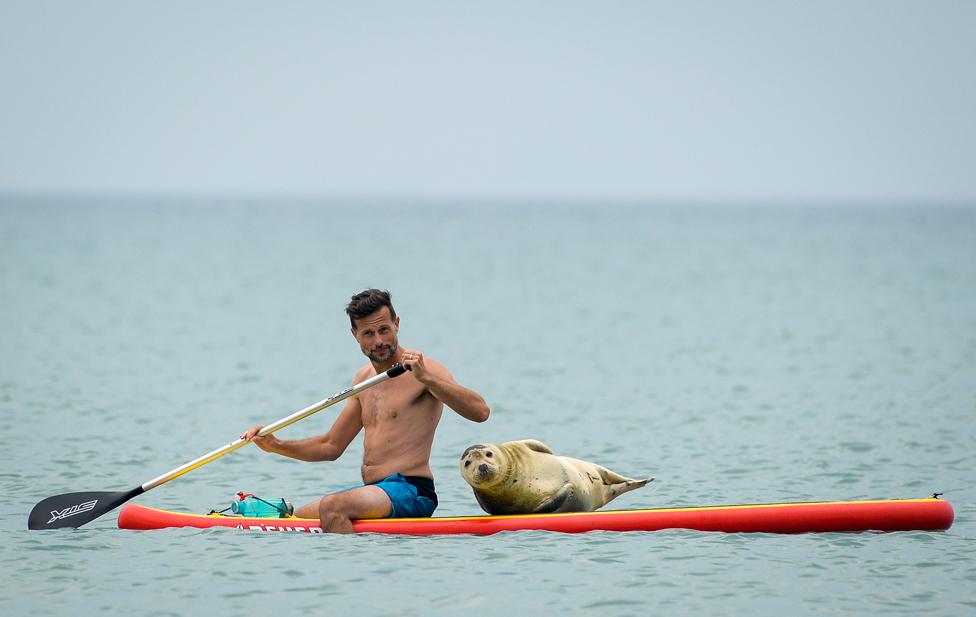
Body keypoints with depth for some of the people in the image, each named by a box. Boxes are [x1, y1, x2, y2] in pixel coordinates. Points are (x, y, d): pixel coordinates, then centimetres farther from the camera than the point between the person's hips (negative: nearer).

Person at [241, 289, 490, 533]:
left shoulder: (422, 369, -8)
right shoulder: (365, 379, 17)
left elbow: (480, 411, -23)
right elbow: (331, 446, 25)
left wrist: (426, 378, -32)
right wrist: (276, 445, 12)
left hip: (411, 491, -9)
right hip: (374, 490, 9)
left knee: (332, 507, -30)